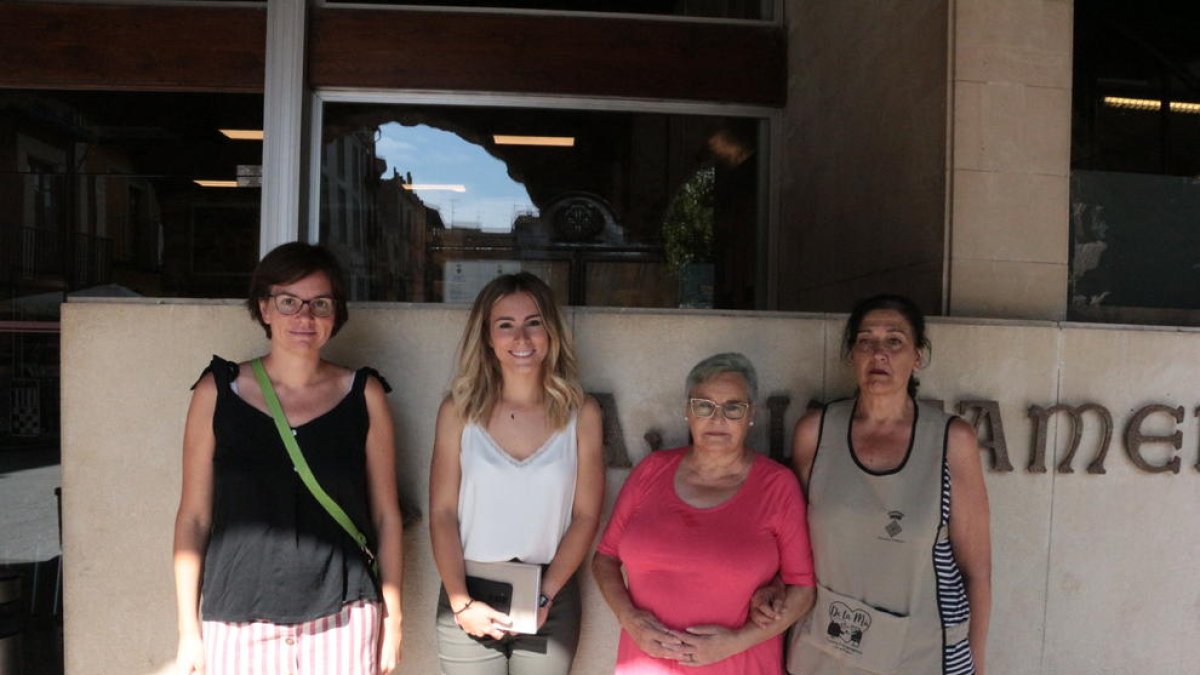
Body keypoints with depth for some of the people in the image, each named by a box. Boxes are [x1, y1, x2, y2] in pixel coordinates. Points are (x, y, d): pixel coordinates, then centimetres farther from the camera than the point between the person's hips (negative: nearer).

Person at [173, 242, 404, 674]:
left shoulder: (364, 395, -1)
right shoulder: (218, 392, -1)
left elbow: (386, 515, 3)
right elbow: (194, 517, 2)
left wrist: (393, 618, 3)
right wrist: (189, 629, 2)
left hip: (344, 622, 0)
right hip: (239, 622, 0)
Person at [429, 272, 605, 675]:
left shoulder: (581, 414, -4)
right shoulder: (459, 411, -4)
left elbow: (586, 516, -3)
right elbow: (442, 513, -4)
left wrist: (545, 597, -8)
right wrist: (460, 603, -10)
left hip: (550, 600, 0)